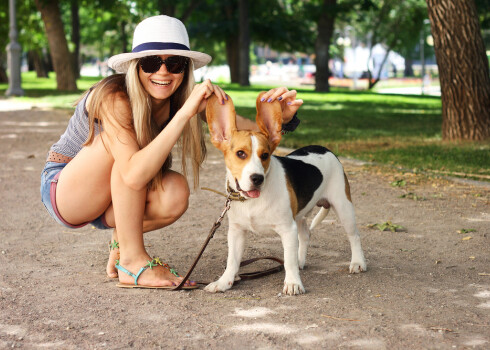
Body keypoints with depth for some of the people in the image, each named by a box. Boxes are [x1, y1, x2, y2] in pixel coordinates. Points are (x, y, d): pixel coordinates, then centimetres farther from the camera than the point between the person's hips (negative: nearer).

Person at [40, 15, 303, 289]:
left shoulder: (181, 98, -12)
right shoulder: (114, 98, -30)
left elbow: (250, 129, -14)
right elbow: (134, 176, -44)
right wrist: (184, 113, -48)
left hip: (111, 201, 5)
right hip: (62, 190, -5)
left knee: (175, 193, -27)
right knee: (128, 141, -32)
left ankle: (121, 241, 3)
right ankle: (132, 261, -24)